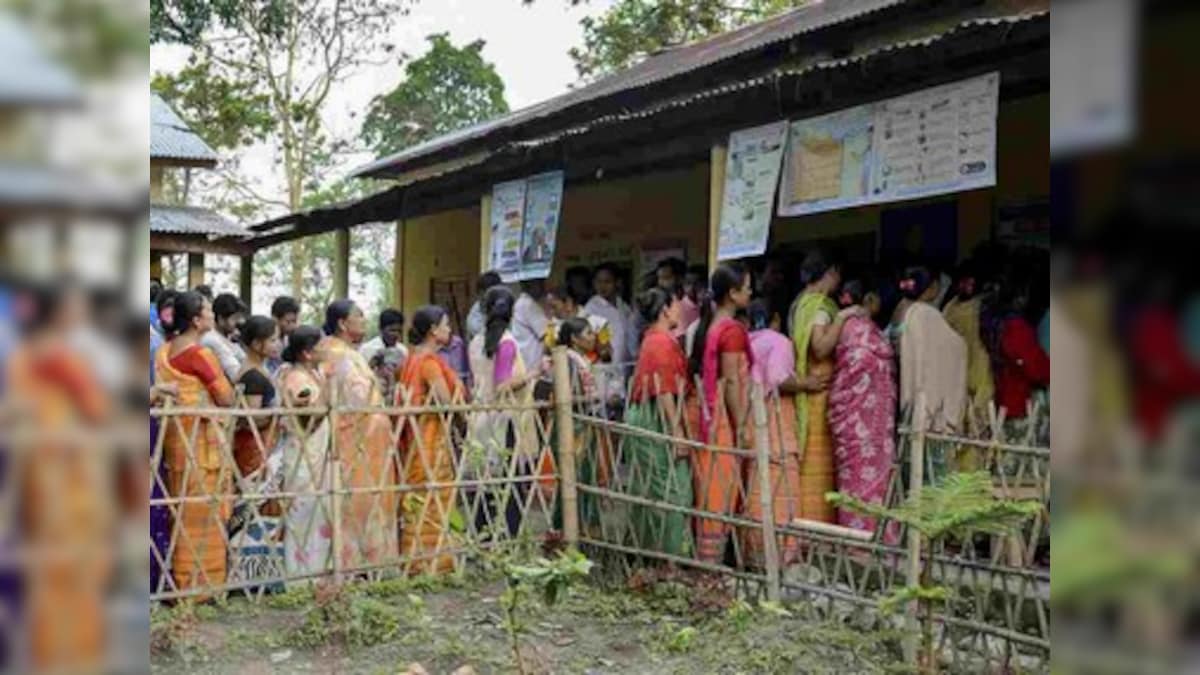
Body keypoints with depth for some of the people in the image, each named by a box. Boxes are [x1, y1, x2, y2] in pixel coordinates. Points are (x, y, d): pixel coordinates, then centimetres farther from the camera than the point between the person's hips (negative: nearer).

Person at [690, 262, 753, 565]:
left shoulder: (708, 325, 11)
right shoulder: (732, 329, -14)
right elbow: (732, 381, -17)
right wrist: (742, 426, -15)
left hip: (709, 414, 8)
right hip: (726, 419, -8)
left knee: (710, 490, 12)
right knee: (722, 491, -2)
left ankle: (704, 557, 18)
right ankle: (711, 559, 2)